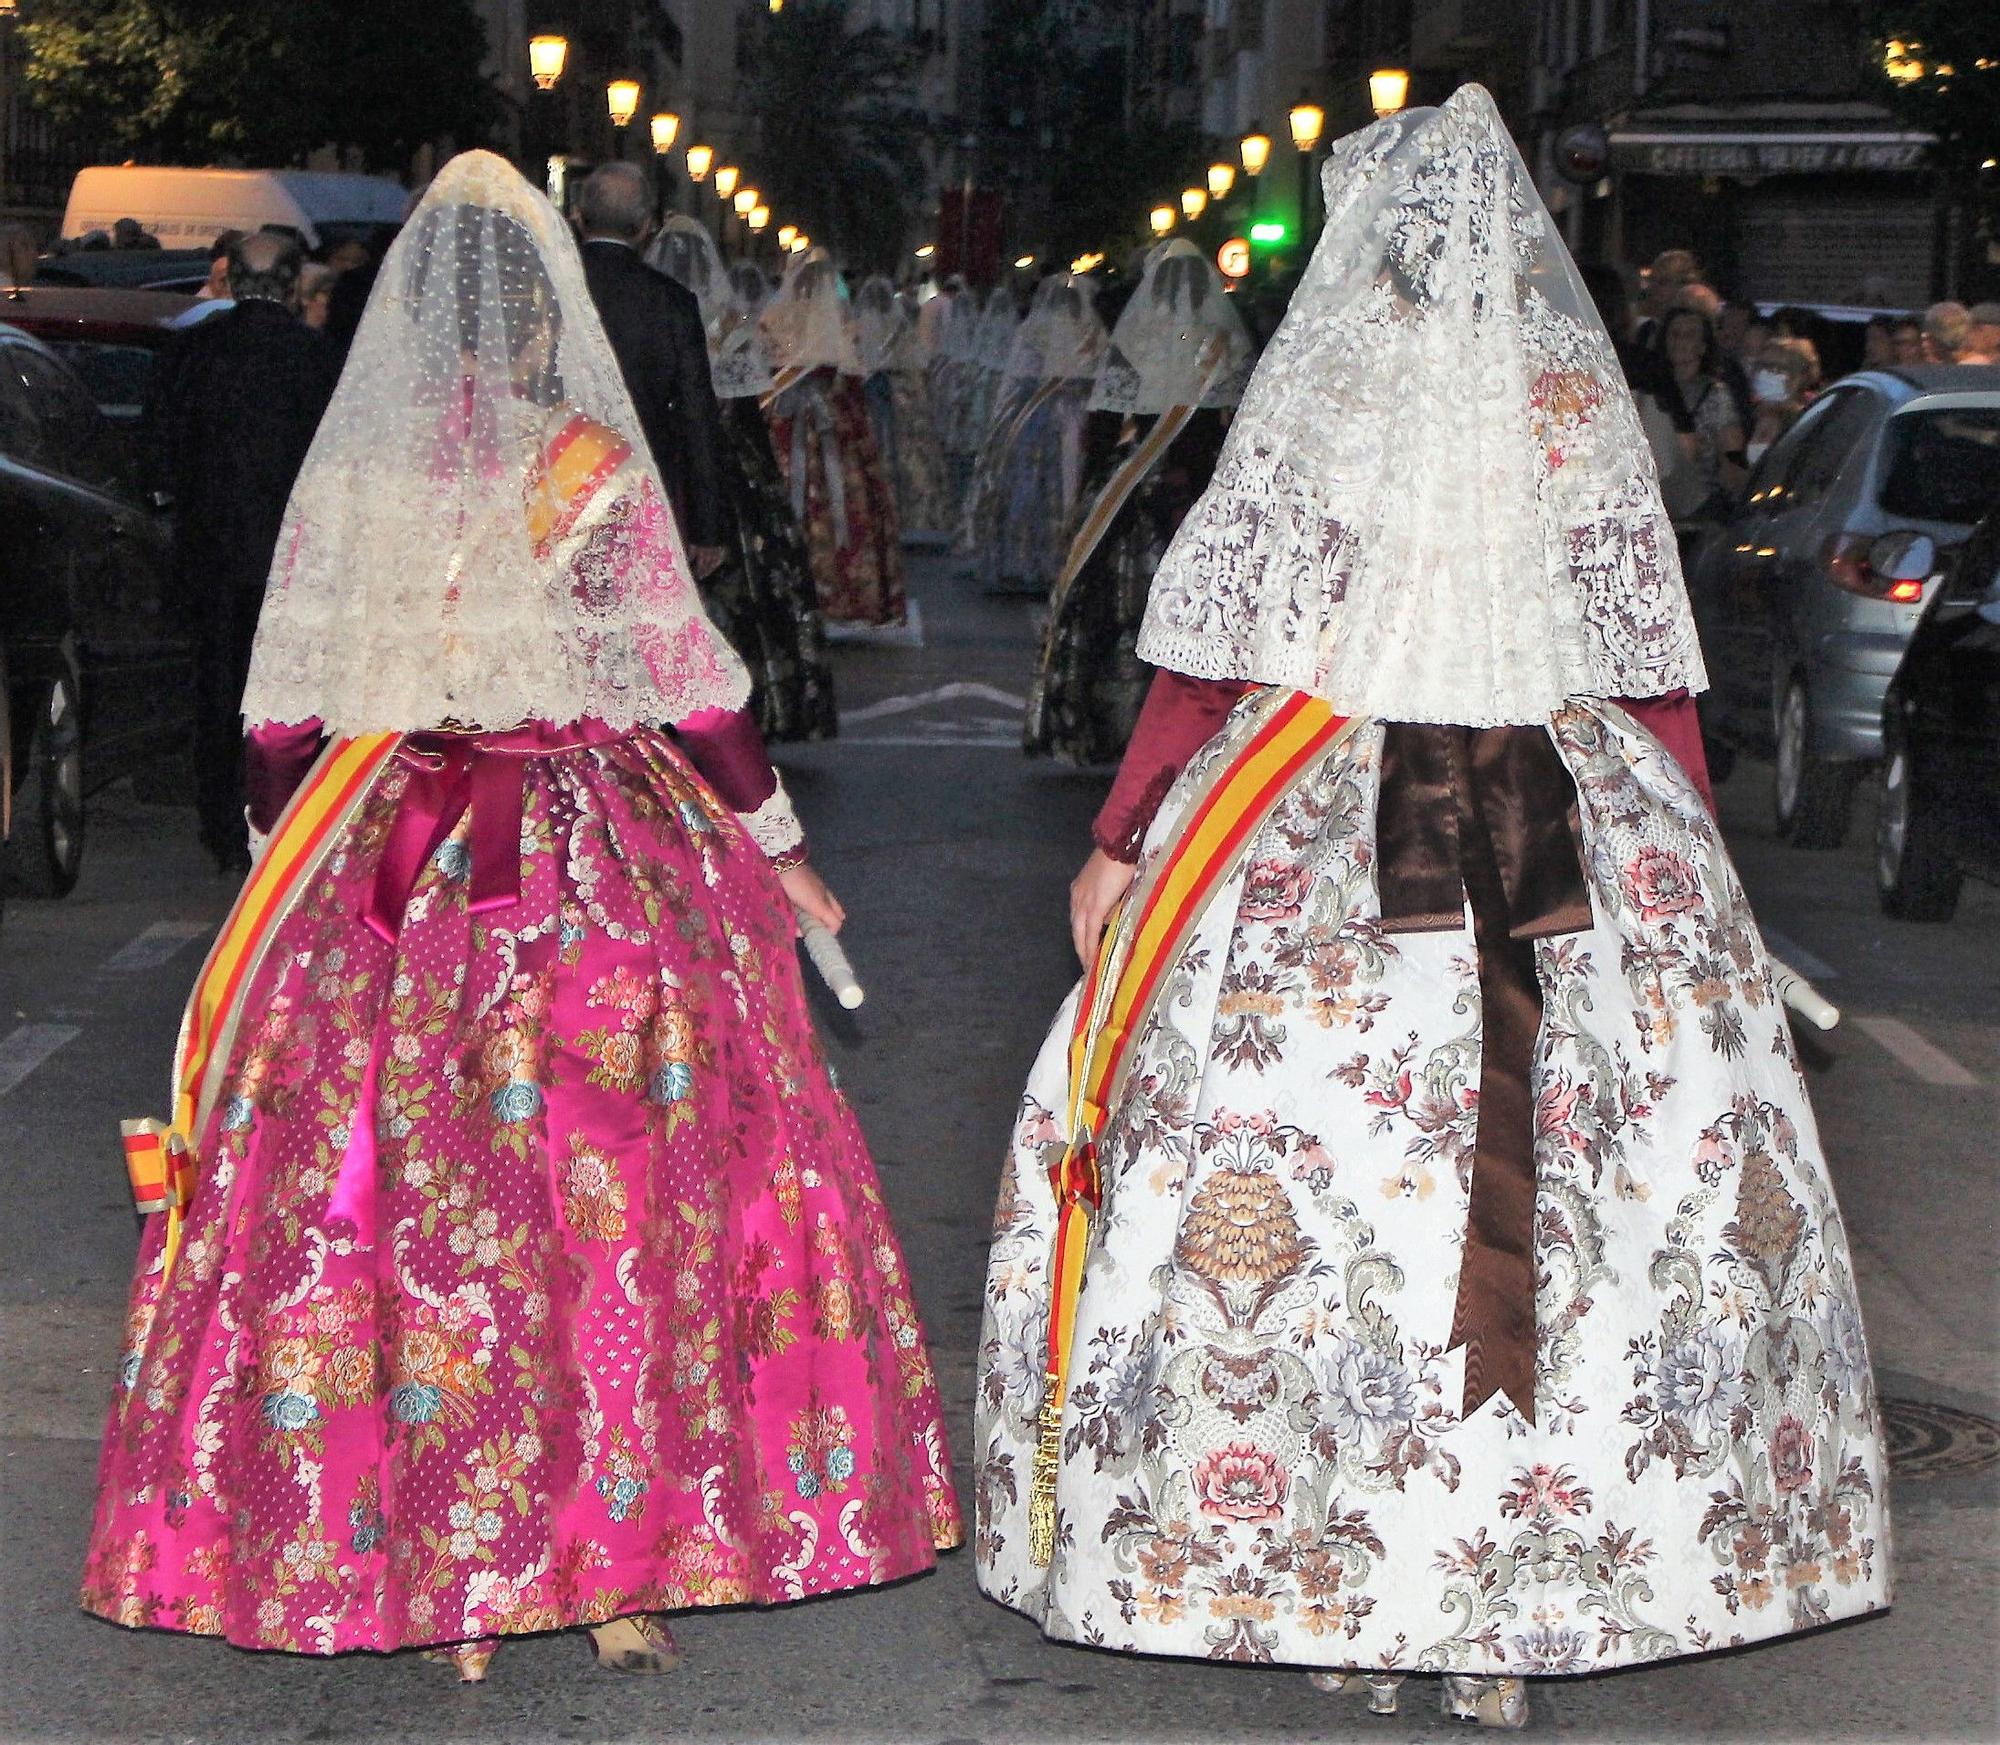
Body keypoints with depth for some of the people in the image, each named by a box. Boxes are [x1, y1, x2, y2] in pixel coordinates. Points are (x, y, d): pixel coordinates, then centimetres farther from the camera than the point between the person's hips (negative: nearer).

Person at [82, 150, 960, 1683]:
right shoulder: (585, 462, -7)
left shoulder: (349, 471, 4)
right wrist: (780, 851, 3)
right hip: (591, 864, -3)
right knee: (606, 1189, 3)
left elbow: (286, 707, 7)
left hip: (378, 859, 3)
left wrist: (288, 873, 20)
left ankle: (433, 1574, 10)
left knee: (392, 1189, 7)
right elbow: (685, 677, -7)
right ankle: (616, 1567, 6)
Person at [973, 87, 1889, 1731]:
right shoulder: (1586, 401, 6)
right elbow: (1659, 671, 8)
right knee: (1572, 1168, 3)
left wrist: (1122, 841, 4)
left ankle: (1335, 1594, 7)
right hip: (1581, 835, 2)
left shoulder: (1323, 391, -1)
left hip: (1328, 838, -2)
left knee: (1306, 1159, 3)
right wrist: (1687, 861, 16)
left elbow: (1213, 654, -2)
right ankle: (1516, 1607, 6)